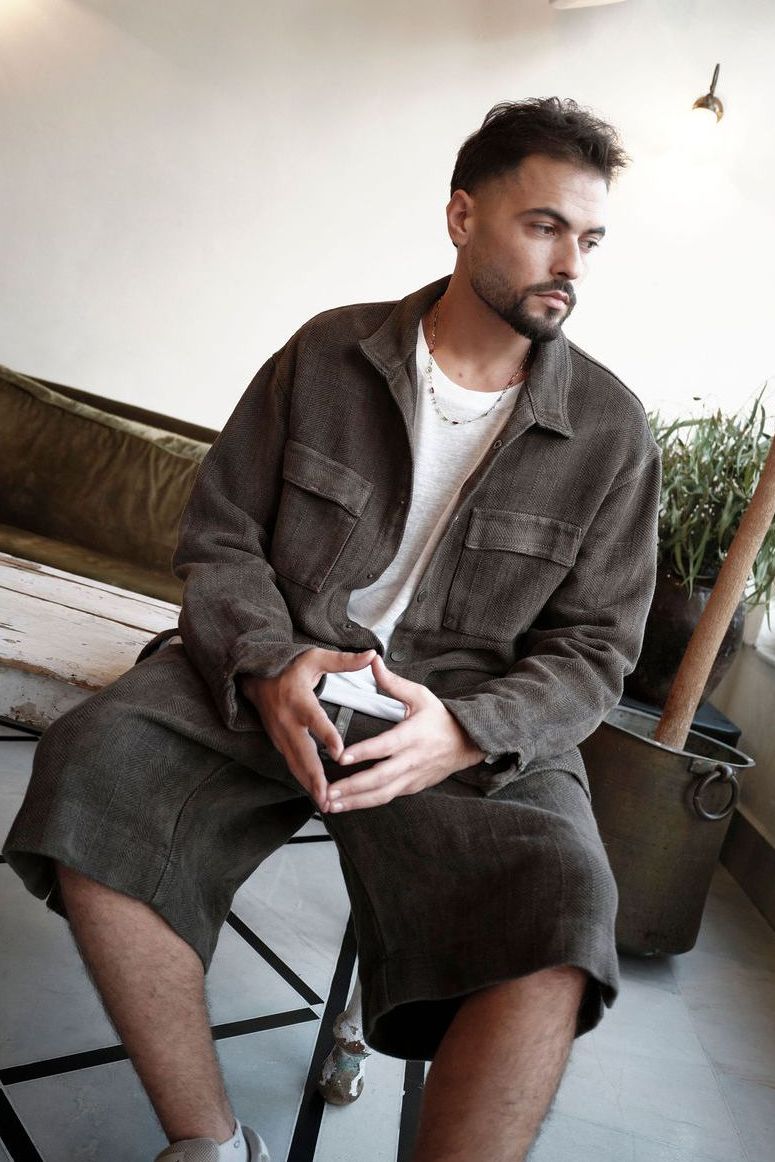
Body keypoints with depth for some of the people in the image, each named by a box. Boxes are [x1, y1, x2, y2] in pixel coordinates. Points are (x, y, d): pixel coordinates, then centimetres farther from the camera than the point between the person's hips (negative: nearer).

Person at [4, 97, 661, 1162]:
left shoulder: (611, 428, 3)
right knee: (91, 762, -26)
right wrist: (269, 661, -15)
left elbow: (592, 651, 3)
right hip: (273, 679, 2)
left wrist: (466, 732, -18)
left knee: (560, 906, -32)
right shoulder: (328, 353, 6)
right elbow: (218, 536, 7)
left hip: (475, 722, -1)